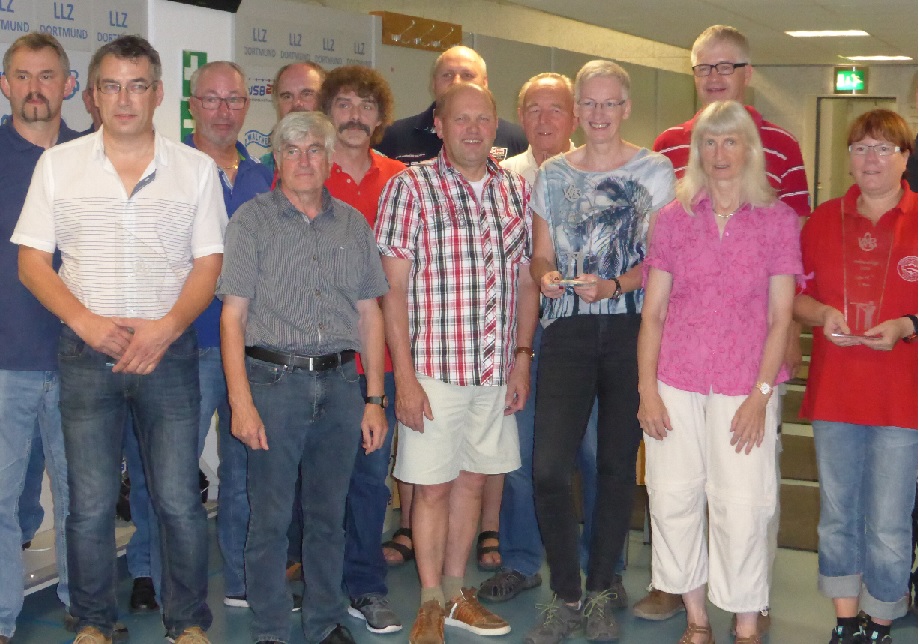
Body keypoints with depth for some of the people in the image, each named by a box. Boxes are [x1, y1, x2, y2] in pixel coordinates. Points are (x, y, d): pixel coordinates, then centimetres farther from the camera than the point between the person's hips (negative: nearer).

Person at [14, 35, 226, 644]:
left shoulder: (196, 168, 4)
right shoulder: (59, 164, 5)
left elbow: (209, 263, 2)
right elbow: (32, 260, 4)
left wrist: (165, 329, -13)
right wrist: (87, 321, -11)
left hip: (169, 351, 0)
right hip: (86, 354, 1)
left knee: (180, 501, 1)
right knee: (91, 503, 7)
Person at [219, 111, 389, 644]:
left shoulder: (353, 224, 11)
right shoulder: (253, 220, 1)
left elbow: (370, 314, 13)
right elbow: (233, 314, -3)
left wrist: (374, 399, 8)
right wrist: (241, 400, -12)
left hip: (340, 383, 3)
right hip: (274, 380, -3)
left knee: (329, 514, 11)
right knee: (270, 517, 1)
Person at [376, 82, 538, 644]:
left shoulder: (516, 190, 8)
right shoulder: (411, 187, -7)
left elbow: (526, 281, 14)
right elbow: (393, 288, -9)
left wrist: (523, 357, 7)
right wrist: (405, 377, -13)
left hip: (496, 369, 5)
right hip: (434, 367, -4)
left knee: (472, 480, 14)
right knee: (433, 486, 3)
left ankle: (456, 592, 28)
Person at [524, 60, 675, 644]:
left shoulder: (655, 170, 3)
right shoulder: (553, 174, 11)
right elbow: (541, 255, 13)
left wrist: (613, 286, -17)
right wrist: (547, 276, -9)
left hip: (631, 329, -1)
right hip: (568, 330, 2)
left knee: (618, 465, 5)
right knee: (549, 468, -8)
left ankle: (601, 592, 21)